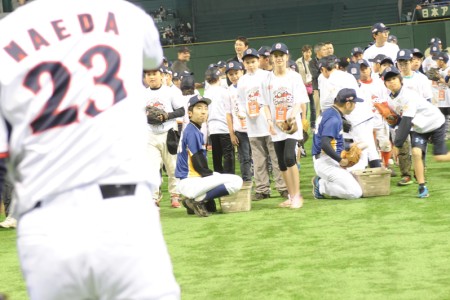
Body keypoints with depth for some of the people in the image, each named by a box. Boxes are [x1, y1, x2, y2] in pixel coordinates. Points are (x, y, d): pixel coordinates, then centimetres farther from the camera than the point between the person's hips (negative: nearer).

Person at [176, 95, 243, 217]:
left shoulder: (191, 130, 16)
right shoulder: (192, 132, -13)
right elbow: (198, 164, -15)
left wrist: (211, 174, 11)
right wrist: (211, 174, -1)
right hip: (190, 183, -10)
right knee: (236, 181, -17)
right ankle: (197, 201, -12)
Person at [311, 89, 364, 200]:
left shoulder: (329, 113, 14)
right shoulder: (334, 119, -17)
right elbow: (325, 144, -27)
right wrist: (341, 160, -17)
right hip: (326, 162, -10)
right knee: (355, 192, -17)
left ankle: (322, 182, 7)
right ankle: (321, 187, -7)